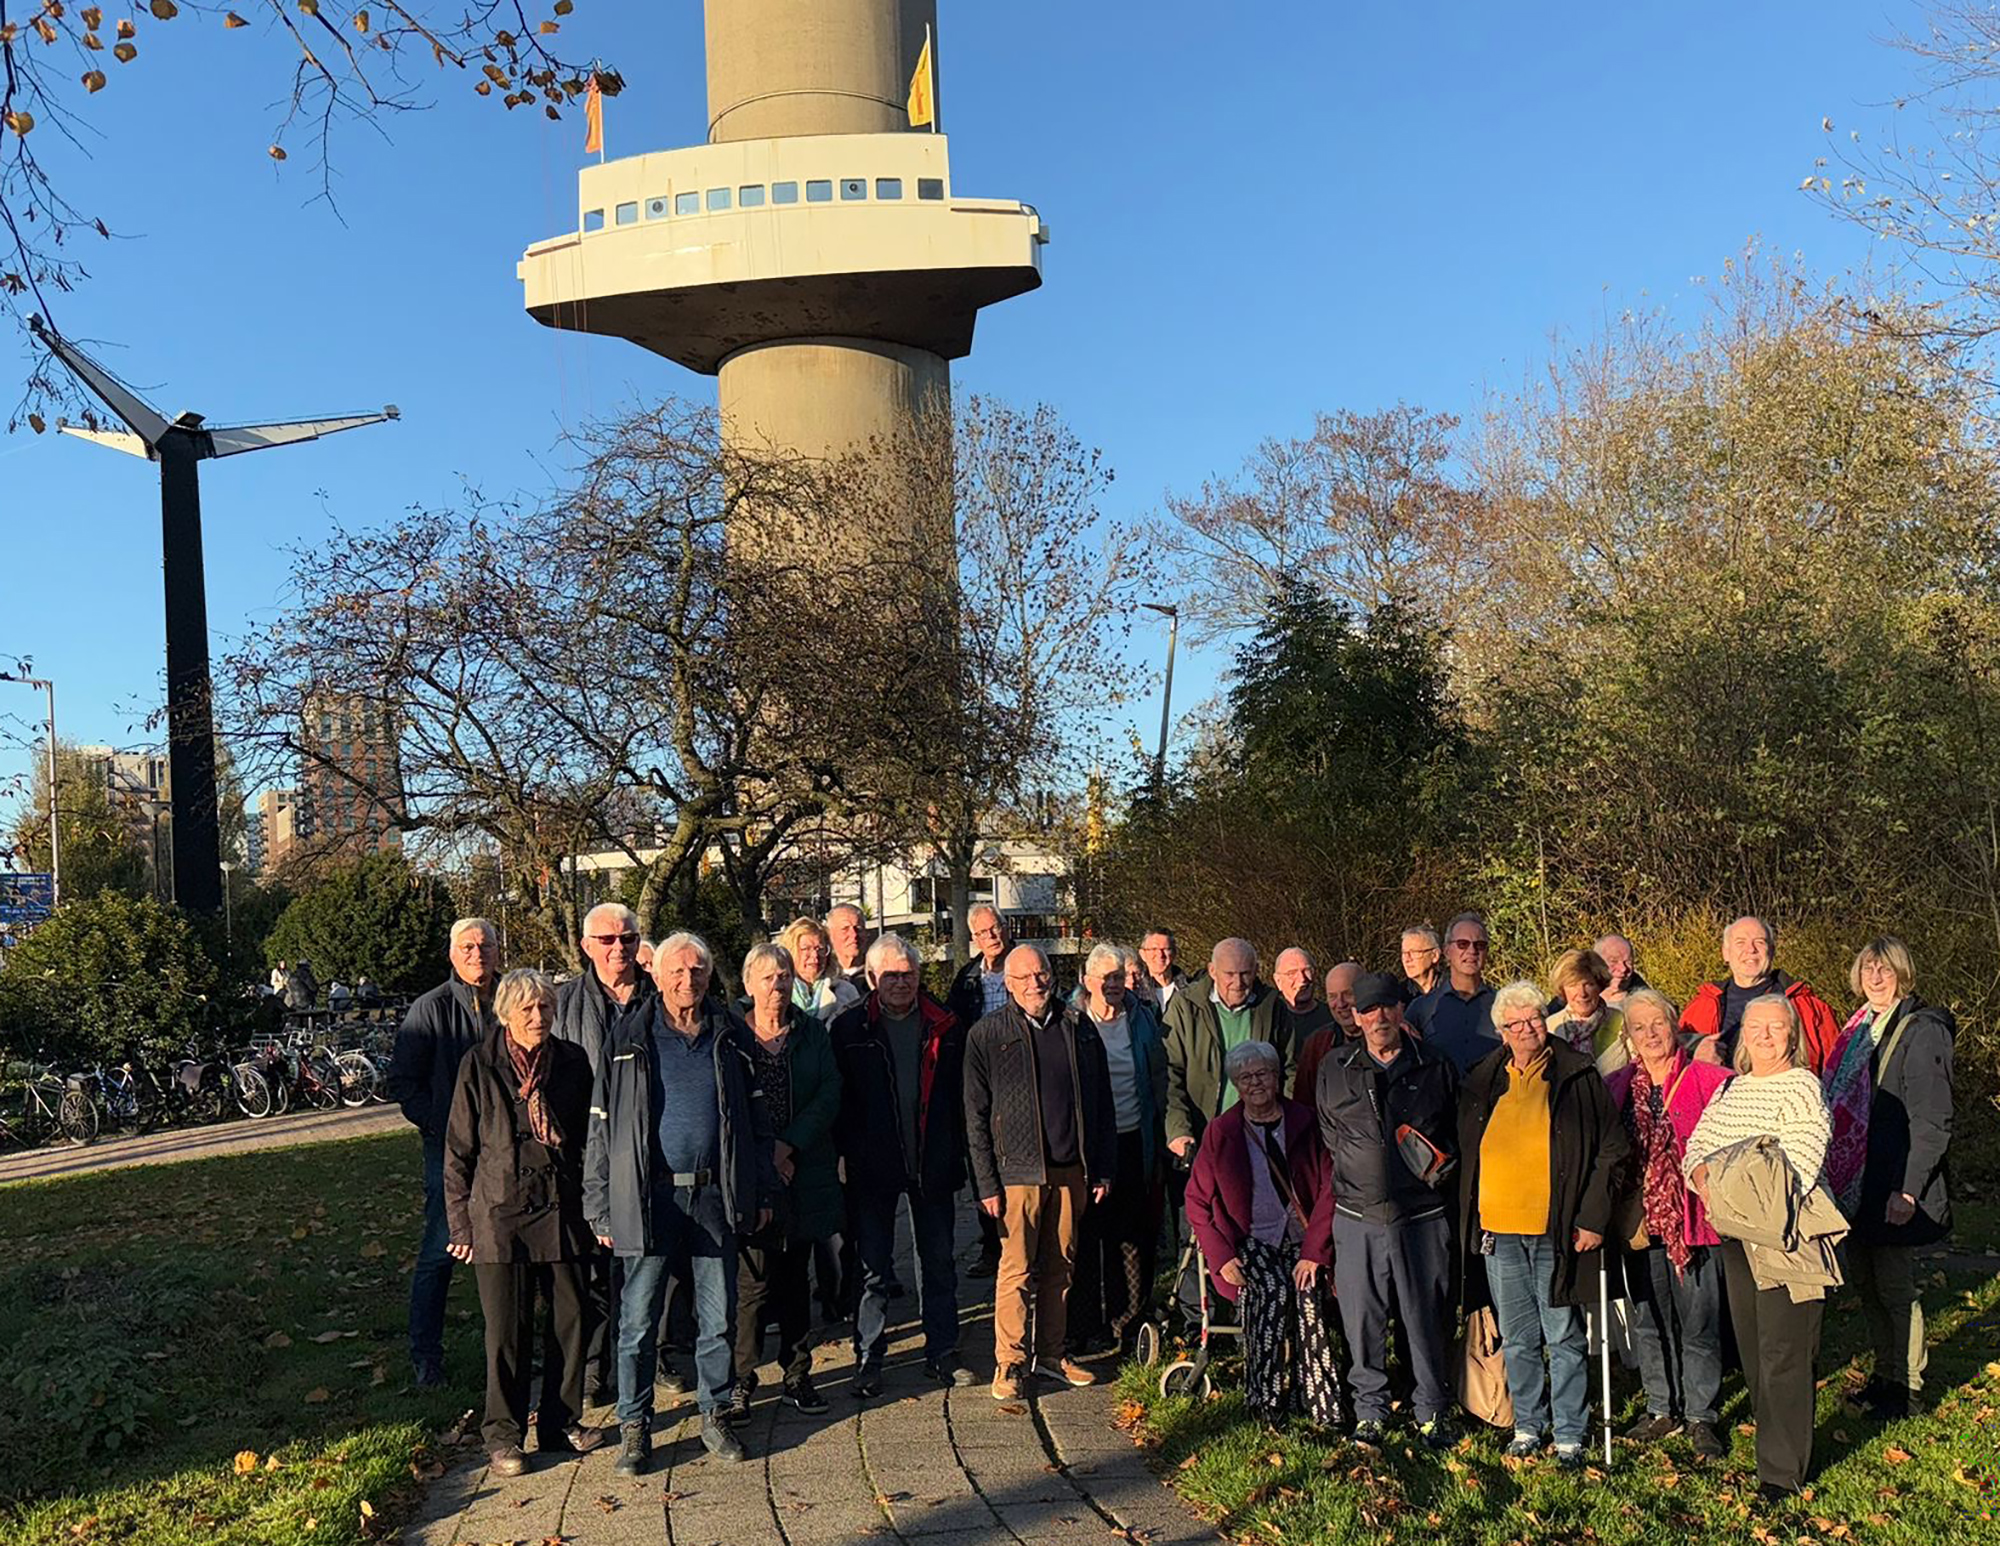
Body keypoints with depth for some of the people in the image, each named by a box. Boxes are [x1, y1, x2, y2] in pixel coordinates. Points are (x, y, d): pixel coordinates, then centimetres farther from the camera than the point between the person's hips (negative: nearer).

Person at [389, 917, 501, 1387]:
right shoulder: (430, 1009, -3)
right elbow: (404, 1083, -2)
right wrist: (440, 1126, -11)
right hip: (450, 1147, -3)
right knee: (439, 1251, 1)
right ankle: (425, 1354, 14)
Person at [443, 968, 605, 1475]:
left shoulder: (572, 1062, 4)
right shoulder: (479, 1065, -4)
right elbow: (458, 1151, 1)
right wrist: (461, 1224, -1)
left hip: (562, 1210, 3)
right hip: (500, 1211, -3)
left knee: (569, 1317, 7)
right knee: (507, 1328, 3)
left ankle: (561, 1421, 23)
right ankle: (502, 1434, 18)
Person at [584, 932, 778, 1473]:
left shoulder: (730, 1036, 7)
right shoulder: (628, 1039, 1)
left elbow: (757, 1119, 11)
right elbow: (602, 1126, 1)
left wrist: (763, 1190, 7)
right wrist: (600, 1206, -3)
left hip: (715, 1194, 2)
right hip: (649, 1195, -2)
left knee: (718, 1316, 9)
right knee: (639, 1319, 3)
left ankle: (713, 1413, 24)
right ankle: (634, 1425, 16)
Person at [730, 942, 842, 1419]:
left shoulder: (813, 1032, 7)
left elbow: (829, 1095, -1)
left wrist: (789, 1145, -12)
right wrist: (761, 1156, -10)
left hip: (804, 1172, 3)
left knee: (796, 1278, 12)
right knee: (754, 1281, -5)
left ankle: (797, 1376, 22)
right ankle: (742, 1380, 9)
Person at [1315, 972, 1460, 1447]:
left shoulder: (1436, 1068, 4)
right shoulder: (1334, 1069, 5)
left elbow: (1460, 1131, 13)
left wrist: (1441, 1165, -2)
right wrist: (1356, 1165, 7)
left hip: (1423, 1216, -1)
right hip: (1358, 1215, 1)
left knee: (1428, 1318, 6)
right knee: (1362, 1319, 7)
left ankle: (1433, 1412, 22)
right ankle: (1369, 1409, 22)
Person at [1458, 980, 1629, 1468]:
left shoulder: (1577, 1077, -3)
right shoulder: (1483, 1081, 7)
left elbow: (1611, 1151, -1)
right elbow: (1469, 1153, 16)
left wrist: (1592, 1218, -7)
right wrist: (1472, 1218, 9)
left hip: (1556, 1231, -3)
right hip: (1497, 1231, 3)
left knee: (1564, 1338, 5)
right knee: (1517, 1340, 13)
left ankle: (1569, 1435, 17)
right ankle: (1526, 1426, 26)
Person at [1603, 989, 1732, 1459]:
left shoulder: (1709, 1080, -6)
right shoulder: (1617, 1086, 6)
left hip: (1693, 1218, -4)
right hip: (1640, 1220, 4)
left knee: (1699, 1324, 4)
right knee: (1649, 1322, 13)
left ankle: (1700, 1416, 18)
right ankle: (1662, 1408, 27)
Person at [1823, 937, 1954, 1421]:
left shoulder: (1922, 1031, -11)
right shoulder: (1859, 1029, 12)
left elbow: (1932, 1123, -15)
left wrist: (1907, 1190, -19)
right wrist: (1839, 1175, 13)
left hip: (1894, 1187, -7)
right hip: (1856, 1182, 7)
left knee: (1894, 1285, 0)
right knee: (1863, 1281, 13)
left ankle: (1907, 1385, 15)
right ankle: (1884, 1375, 26)